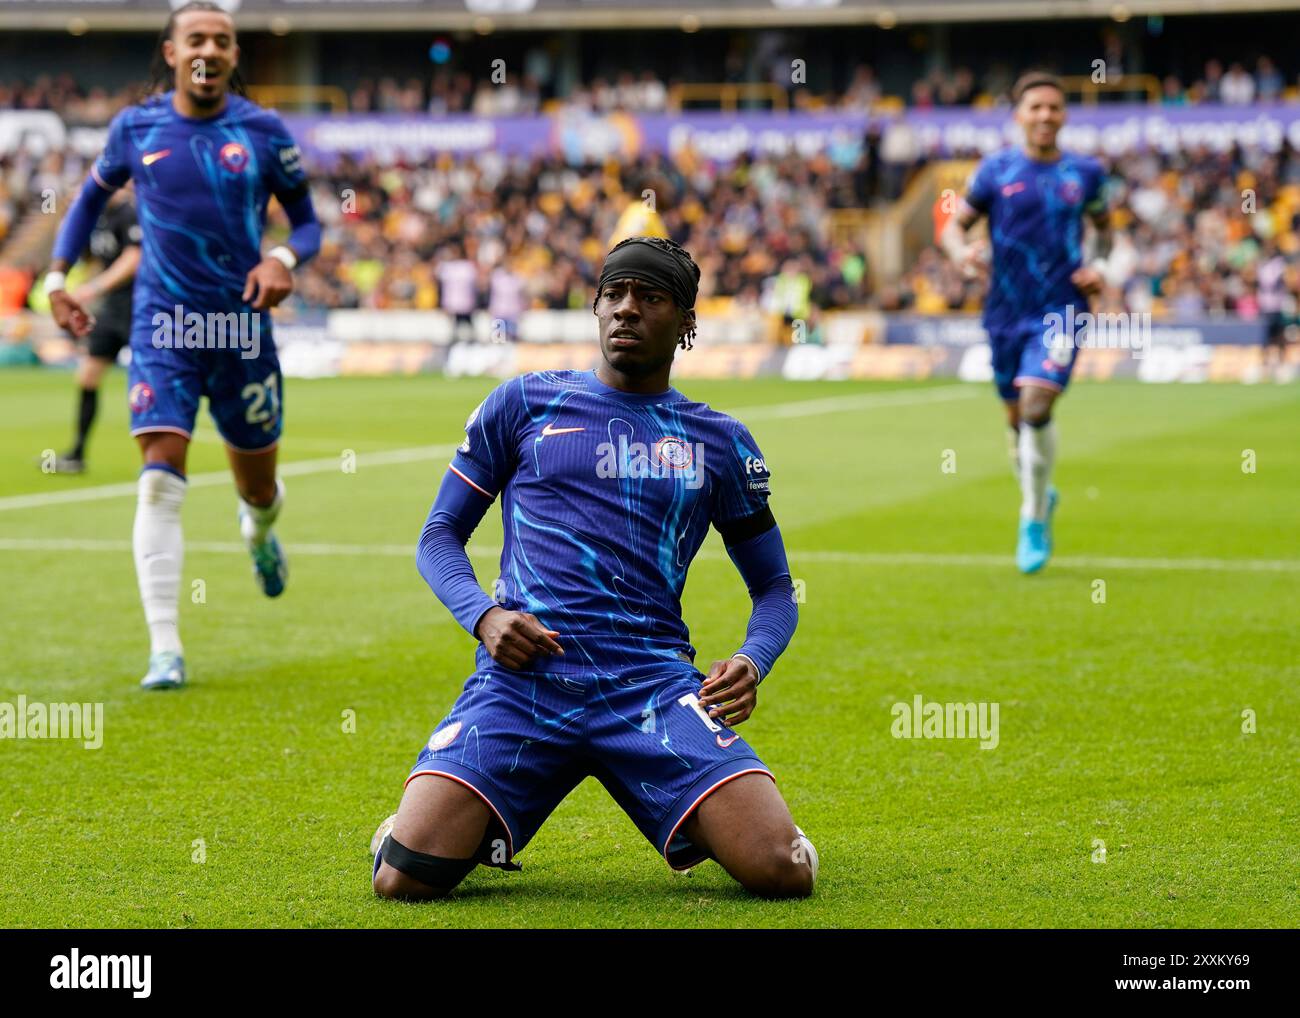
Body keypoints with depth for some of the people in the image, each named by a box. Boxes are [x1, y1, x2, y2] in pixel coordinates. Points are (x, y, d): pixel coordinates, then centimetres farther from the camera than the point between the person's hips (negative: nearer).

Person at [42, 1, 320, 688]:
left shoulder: (262, 131, -2)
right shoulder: (135, 128, 1)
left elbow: (307, 220, 6)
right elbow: (92, 196, 18)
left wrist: (285, 258, -15)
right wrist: (57, 275, 7)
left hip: (242, 324, 1)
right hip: (162, 323, -1)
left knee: (257, 485, 14)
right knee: (160, 481, -16)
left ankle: (258, 533, 54)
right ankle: (164, 650, -16)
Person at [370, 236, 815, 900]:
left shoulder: (719, 441, 17)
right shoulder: (524, 403, 15)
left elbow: (775, 588, 23)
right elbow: (440, 535, 16)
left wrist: (751, 662, 0)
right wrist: (482, 616, -6)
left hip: (653, 682, 1)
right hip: (522, 674, -1)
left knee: (784, 872, -21)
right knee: (403, 878, -22)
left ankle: (700, 824, 16)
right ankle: (474, 822, 16)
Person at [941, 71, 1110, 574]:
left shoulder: (1084, 173, 4)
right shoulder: (996, 170, 1)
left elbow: (1102, 224, 21)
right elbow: (954, 225, 5)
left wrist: (1097, 265, 3)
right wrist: (962, 252, -18)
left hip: (1060, 310, -2)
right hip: (1006, 310, 2)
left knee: (1036, 405, -20)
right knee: (1017, 419, 11)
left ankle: (1034, 520, -5)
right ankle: (1040, 496, 40)